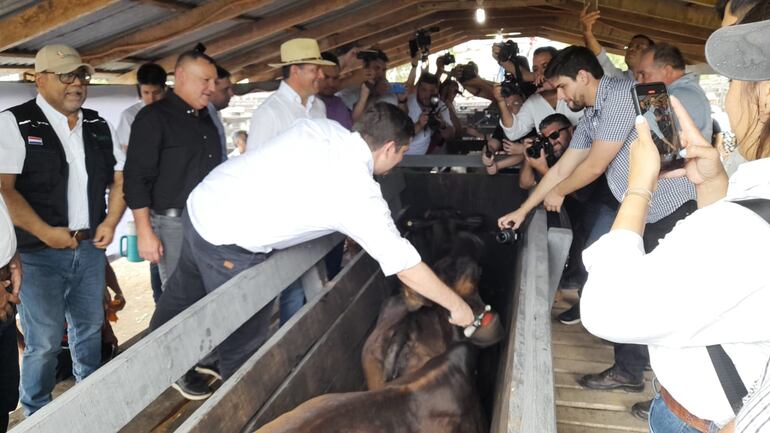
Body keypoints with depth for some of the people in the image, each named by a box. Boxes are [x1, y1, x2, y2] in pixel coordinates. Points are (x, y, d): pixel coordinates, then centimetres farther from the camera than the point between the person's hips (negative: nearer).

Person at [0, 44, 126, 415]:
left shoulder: (98, 126, 9)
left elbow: (119, 179, 14)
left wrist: (111, 222, 0)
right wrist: (45, 232, -18)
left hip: (91, 247, 5)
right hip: (39, 253, -5)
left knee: (90, 327, 16)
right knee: (44, 341, -1)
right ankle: (38, 417, 22)